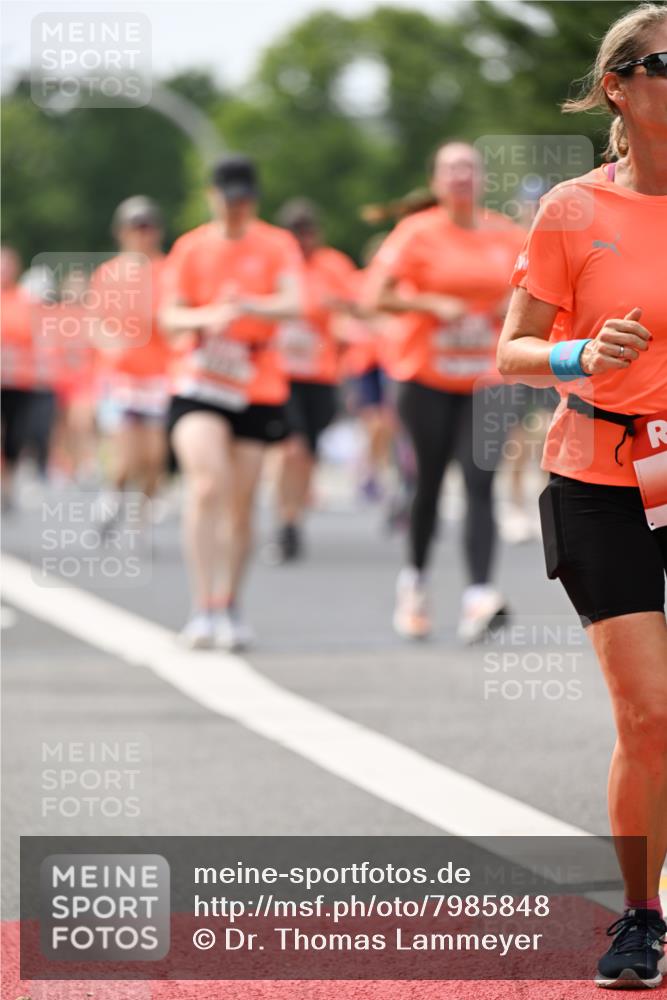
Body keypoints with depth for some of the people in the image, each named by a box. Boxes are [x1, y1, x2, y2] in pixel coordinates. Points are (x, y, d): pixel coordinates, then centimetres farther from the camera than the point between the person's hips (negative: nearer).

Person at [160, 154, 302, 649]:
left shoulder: (277, 245, 3)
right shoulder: (191, 248, 6)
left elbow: (293, 303, -13)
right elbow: (171, 316, 2)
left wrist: (246, 306, -32)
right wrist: (206, 317, -20)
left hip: (258, 390, 1)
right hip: (198, 385, -1)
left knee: (241, 502, 4)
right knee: (206, 487, -19)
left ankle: (230, 606, 20)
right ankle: (205, 606, -22)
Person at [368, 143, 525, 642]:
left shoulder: (507, 236, 6)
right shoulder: (418, 233, -3)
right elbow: (382, 296, -7)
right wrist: (434, 305, -19)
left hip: (486, 380, 1)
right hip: (427, 376, -1)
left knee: (481, 482, -13)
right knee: (430, 482, 8)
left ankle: (479, 597, -23)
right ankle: (415, 581, 32)